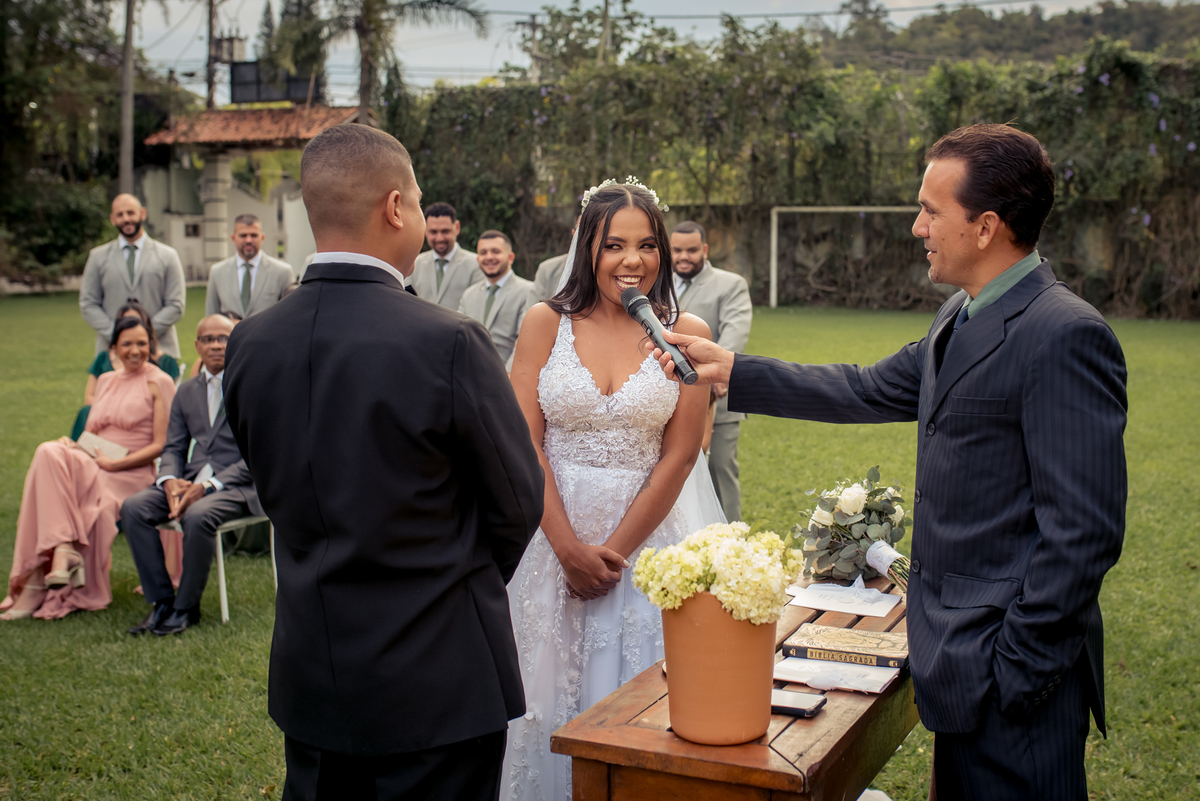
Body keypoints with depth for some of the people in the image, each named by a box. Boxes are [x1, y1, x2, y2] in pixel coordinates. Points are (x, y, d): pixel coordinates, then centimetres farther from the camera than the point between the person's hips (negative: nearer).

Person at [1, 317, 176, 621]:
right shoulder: (106, 381, 22)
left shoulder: (159, 383, 3)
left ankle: (37, 585, -20)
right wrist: (69, 444, -1)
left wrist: (114, 463, -14)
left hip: (130, 474, -5)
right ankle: (64, 549, -34)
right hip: (91, 466, 5)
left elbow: (161, 445, -4)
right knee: (49, 454, -28)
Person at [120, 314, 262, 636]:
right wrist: (170, 481, -10)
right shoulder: (187, 390, 17)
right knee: (132, 507, -19)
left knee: (197, 515, -35)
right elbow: (173, 447, 14)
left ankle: (186, 607, -15)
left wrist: (208, 486, -20)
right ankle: (161, 601, -10)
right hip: (191, 481, 6)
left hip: (238, 485, -6)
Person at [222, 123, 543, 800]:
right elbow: (519, 502, -9)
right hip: (436, 688, -5)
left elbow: (274, 490, 7)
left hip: (310, 681, 5)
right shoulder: (449, 343, -20)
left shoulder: (249, 345, -4)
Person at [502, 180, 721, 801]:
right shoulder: (546, 323, -2)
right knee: (553, 690, 11)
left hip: (649, 529, 0)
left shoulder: (687, 333, -2)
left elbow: (680, 455, -4)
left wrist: (615, 550, -8)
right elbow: (524, 444, -6)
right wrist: (571, 548, -11)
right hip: (553, 529, 1)